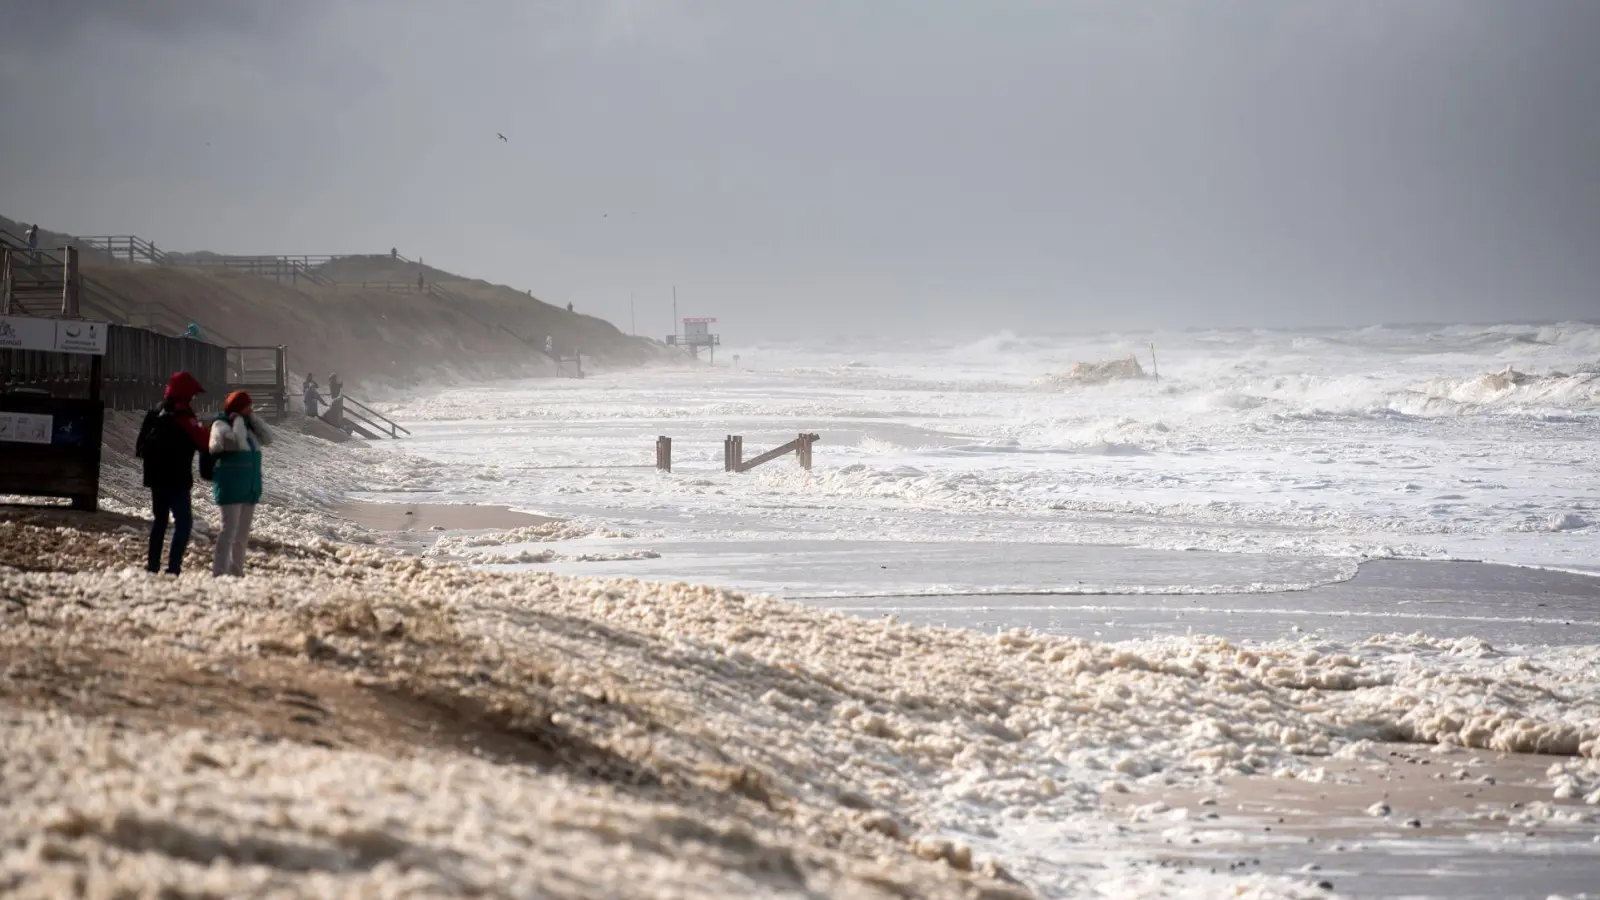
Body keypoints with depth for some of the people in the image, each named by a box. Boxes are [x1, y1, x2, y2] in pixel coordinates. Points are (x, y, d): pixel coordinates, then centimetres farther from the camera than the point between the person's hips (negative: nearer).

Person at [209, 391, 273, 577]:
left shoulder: (248, 427, 15)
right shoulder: (221, 426, -9)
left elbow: (267, 440, 5)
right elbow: (238, 442, -25)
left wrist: (252, 418, 2)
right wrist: (238, 420, -12)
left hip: (250, 488, 8)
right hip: (231, 486, -8)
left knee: (243, 533, 10)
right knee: (230, 529, -16)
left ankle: (236, 571, 15)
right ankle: (219, 572, -18)